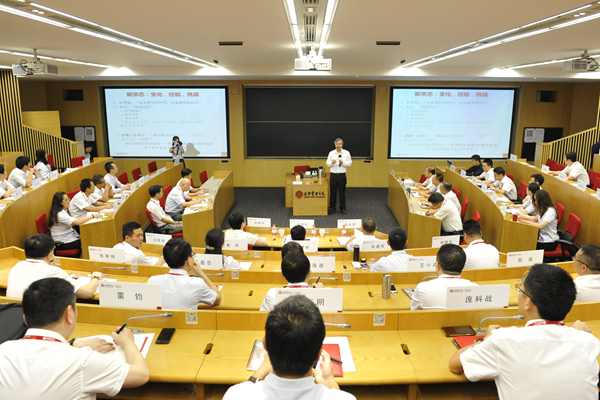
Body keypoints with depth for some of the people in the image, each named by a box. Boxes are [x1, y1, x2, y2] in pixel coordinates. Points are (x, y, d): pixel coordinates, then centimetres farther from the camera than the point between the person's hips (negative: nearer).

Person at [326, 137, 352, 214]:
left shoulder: (346, 153, -2)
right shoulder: (331, 153, 1)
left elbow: (350, 164, -1)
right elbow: (328, 164, 1)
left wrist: (343, 163, -18)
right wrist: (332, 162, -20)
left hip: (342, 175, -1)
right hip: (333, 175, 1)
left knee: (342, 192, 6)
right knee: (332, 192, 6)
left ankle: (342, 208, 16)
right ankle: (332, 208, 18)